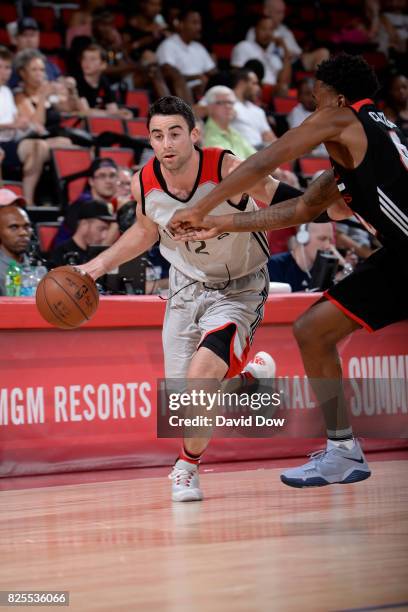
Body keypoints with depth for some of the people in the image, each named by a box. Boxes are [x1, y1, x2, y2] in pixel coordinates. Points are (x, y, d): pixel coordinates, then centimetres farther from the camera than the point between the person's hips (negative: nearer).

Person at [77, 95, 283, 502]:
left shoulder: (228, 170, -27)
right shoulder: (144, 184, -11)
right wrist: (99, 264, 5)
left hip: (238, 289, -5)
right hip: (187, 286, 5)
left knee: (200, 377, -26)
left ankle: (188, 464, 3)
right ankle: (248, 377, 36)